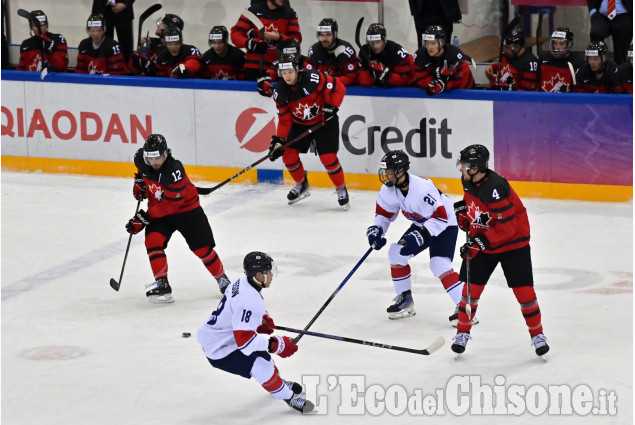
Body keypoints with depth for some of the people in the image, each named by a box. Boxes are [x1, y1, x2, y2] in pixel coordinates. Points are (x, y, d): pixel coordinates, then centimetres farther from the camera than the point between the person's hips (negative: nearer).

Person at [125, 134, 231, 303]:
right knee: (153, 240, -21)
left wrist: (145, 218, -32)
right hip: (158, 210, 5)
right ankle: (161, 284, -15)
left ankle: (222, 279, 23)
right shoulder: (140, 159, -14)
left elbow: (171, 204, -32)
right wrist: (139, 183, 3)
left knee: (202, 248, -1)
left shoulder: (174, 171, -34)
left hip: (186, 208, -5)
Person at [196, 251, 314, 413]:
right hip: (219, 352, -10)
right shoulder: (251, 301, -30)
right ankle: (288, 397, 6)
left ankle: (278, 382, 46)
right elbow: (244, 340, -32)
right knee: (262, 366, -14)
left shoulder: (242, 283, 0)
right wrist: (276, 344, -28)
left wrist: (263, 318, 10)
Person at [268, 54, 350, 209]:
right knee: (289, 154, -3)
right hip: (299, 124, 5)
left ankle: (341, 190, 9)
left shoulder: (312, 79, -28)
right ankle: (301, 185, 24)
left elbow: (339, 88, -19)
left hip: (323, 122, -5)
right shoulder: (280, 91, -11)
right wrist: (278, 141, -14)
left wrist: (330, 107, -25)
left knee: (328, 158, -14)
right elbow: (284, 119, -5)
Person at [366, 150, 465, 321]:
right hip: (421, 225, 9)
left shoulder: (422, 187, -34)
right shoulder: (389, 189, -10)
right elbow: (384, 212, 7)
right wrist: (376, 229, -11)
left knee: (439, 265, -24)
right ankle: (405, 300, 17)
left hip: (445, 225, -9)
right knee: (396, 254, 2)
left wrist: (420, 236, -38)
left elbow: (440, 217, -33)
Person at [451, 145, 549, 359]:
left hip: (513, 242, -6)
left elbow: (507, 227, -31)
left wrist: (479, 242, -32)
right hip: (481, 242, 6)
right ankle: (462, 333, 16)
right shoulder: (468, 181, -6)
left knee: (523, 290, -5)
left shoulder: (495, 188, -31)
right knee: (471, 288, 2)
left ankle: (537, 334, 12)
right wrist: (464, 212, 0)